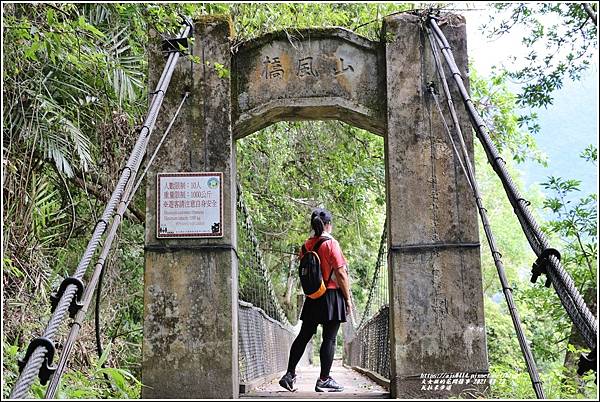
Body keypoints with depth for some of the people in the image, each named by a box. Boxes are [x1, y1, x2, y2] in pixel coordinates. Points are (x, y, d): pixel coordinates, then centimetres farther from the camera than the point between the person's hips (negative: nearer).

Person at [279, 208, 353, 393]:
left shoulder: (306, 245, 6)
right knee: (329, 339, 0)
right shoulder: (331, 243, -12)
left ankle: (290, 375, 12)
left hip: (312, 297, 6)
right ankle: (324, 380, 4)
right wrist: (348, 298, -5)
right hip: (332, 295, -6)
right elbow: (340, 274, -12)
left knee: (304, 336, 11)